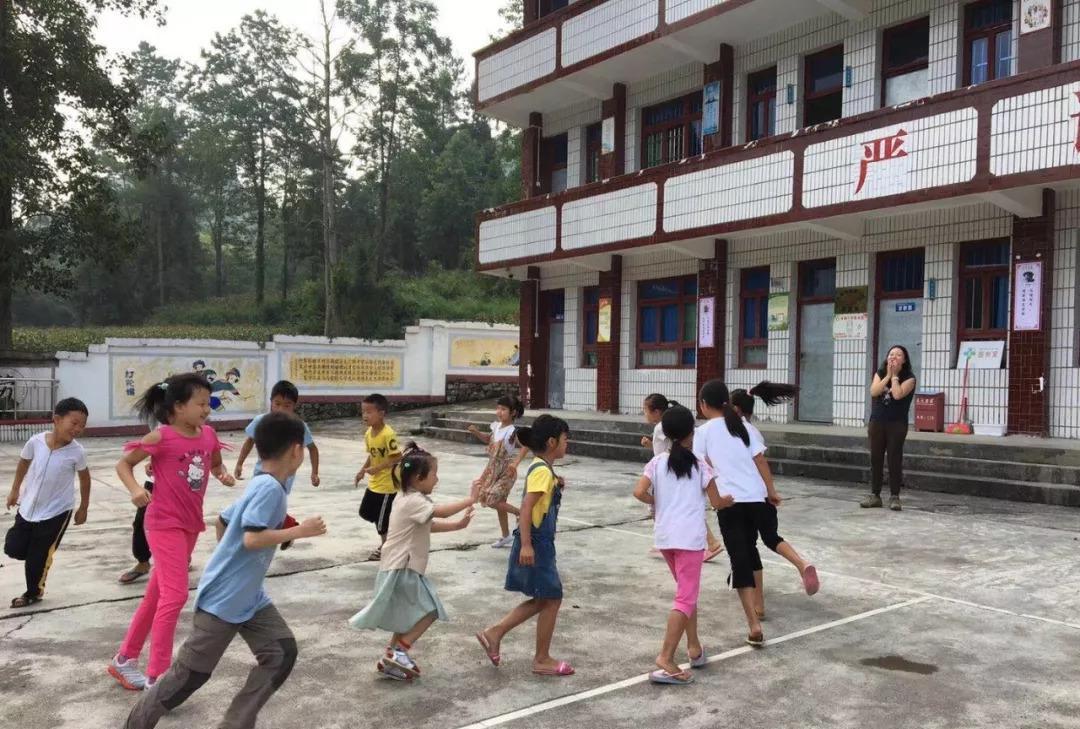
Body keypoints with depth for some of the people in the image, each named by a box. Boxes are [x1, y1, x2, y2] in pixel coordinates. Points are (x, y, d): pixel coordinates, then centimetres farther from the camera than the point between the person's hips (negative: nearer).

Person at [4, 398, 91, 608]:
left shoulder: (77, 452, -21)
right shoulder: (36, 442, -17)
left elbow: (84, 478, -2)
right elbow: (23, 463, 6)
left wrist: (83, 508, 6)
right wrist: (15, 490, 16)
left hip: (56, 512, -3)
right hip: (28, 507, 3)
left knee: (38, 557, 4)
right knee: (13, 548, 10)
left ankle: (33, 593, 28)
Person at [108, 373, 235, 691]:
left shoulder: (208, 435, 3)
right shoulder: (161, 437, -14)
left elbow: (216, 464, 20)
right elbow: (123, 464, -4)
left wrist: (223, 474, -2)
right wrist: (135, 489, -21)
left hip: (191, 525, 7)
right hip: (165, 524, -7)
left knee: (157, 595, 17)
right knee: (175, 595, -13)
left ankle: (125, 659, 33)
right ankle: (157, 677, -4)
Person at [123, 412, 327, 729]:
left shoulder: (260, 485, 8)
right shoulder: (270, 488, -21)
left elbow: (223, 521, 19)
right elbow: (252, 539, -30)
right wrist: (299, 531, -22)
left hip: (250, 597, 9)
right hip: (222, 599, -9)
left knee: (282, 653, 0)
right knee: (192, 672, 3)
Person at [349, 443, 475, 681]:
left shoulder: (410, 499, 12)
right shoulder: (413, 501, -20)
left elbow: (430, 525, 15)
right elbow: (441, 512, -33)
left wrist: (458, 525, 5)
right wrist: (470, 500, -26)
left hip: (404, 568, 10)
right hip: (401, 569, -10)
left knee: (411, 618, 17)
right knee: (429, 611, -4)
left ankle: (391, 660, 24)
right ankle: (398, 651, 1)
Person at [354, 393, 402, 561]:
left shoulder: (388, 434, -25)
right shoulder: (368, 433, 1)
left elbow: (397, 457, -24)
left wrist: (376, 469, -26)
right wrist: (362, 471, 3)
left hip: (387, 484, -9)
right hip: (373, 483, 9)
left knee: (382, 518, 4)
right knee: (366, 512, 19)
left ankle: (385, 547, 26)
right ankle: (386, 540, 35)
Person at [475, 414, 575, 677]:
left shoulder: (542, 468, 12)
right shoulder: (543, 471, -18)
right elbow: (526, 508, -25)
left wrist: (556, 487, 10)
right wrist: (526, 544, -28)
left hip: (540, 543, 10)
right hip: (536, 543, -10)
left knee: (543, 599, 15)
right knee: (552, 598, 1)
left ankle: (494, 632, 17)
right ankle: (542, 660, 13)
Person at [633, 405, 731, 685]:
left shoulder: (658, 462, 3)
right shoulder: (700, 465, -2)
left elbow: (639, 492, -10)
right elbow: (716, 503, 3)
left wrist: (658, 502, 10)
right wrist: (729, 500, 25)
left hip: (664, 536, 4)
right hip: (690, 537, -4)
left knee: (687, 591, 22)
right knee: (685, 598, -3)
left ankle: (694, 648, 27)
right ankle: (666, 659, -12)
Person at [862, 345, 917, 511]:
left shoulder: (909, 378, -4)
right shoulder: (880, 373, 9)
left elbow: (898, 394, -21)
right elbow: (873, 392, -9)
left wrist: (894, 375, -10)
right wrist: (888, 375, -10)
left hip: (897, 424, -4)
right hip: (877, 422, 4)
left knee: (895, 459, -4)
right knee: (875, 459, 4)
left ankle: (894, 497, 2)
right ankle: (874, 495, 9)